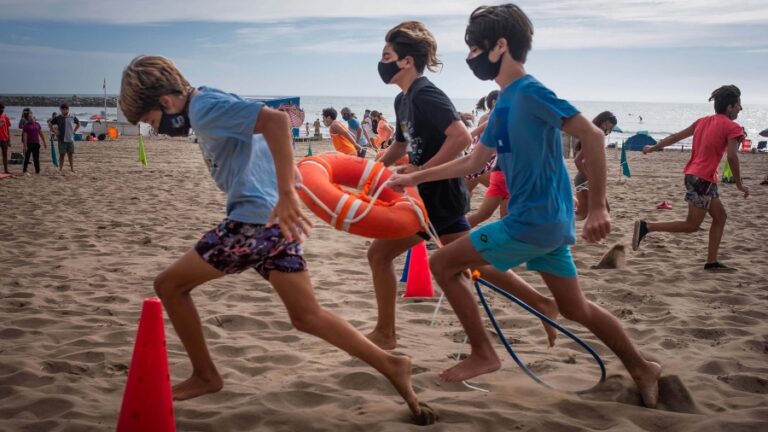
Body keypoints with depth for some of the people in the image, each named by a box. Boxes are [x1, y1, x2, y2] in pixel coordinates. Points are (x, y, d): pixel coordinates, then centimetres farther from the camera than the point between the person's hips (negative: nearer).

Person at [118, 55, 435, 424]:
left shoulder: (204, 108, -13)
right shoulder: (211, 105, 17)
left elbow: (276, 120, -27)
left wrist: (286, 195, -29)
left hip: (255, 219, -10)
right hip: (274, 220, 10)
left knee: (169, 286, 6)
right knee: (308, 317, 13)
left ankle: (205, 377, 16)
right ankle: (390, 366, 9)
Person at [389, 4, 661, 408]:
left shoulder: (529, 92, -14)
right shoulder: (505, 103, 14)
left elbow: (592, 135, -21)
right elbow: (473, 161, 23)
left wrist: (597, 208, -22)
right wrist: (414, 178, 23)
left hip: (534, 220, -9)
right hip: (548, 220, 9)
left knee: (443, 263, -2)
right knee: (575, 308, 19)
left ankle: (483, 354, 6)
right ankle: (642, 369, 29)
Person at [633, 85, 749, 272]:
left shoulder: (703, 121, 14)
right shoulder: (733, 128, -8)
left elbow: (676, 136, 16)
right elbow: (732, 156, -19)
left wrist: (653, 148, 24)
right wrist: (739, 184, -10)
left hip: (693, 174, 9)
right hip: (703, 179, -9)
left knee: (720, 216, 16)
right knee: (692, 225, -2)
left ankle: (711, 262, 16)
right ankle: (646, 227, -9)